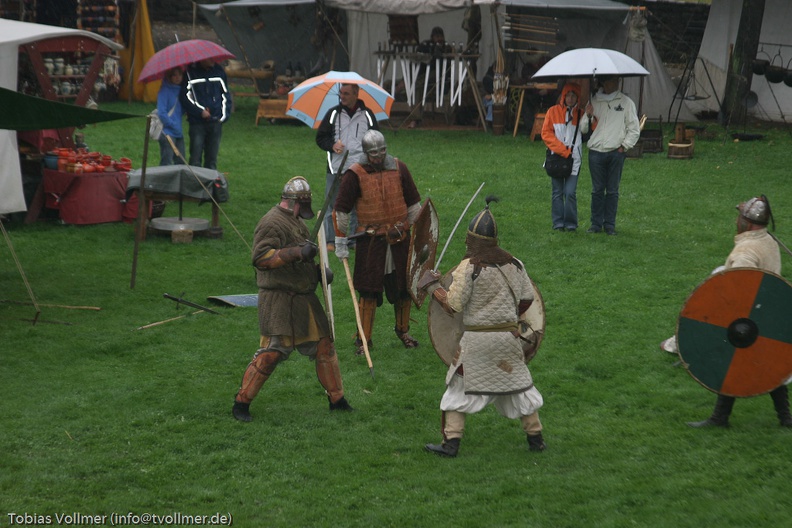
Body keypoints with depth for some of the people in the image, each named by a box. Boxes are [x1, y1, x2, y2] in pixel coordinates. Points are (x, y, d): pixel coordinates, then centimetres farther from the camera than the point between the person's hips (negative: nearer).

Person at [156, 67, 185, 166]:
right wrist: (173, 125, -13)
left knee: (181, 163, 8)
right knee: (166, 164, -6)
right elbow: (161, 113, -15)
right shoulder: (165, 90, -10)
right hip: (167, 132, -7)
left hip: (178, 132, 7)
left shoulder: (180, 90, 12)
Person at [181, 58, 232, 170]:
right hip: (197, 122, -4)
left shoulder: (219, 71, 9)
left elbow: (226, 95, 15)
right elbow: (185, 97, -6)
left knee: (212, 158, 9)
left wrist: (224, 115, 3)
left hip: (215, 122, 4)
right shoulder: (190, 72, -4)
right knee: (195, 159, -5)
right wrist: (201, 111, -13)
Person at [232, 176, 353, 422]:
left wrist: (319, 269, 10)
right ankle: (241, 403, 1)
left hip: (304, 298, 10)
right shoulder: (273, 222, -14)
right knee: (272, 351, -11)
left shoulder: (296, 221, 16)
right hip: (279, 300, -10)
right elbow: (260, 257, -27)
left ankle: (337, 399, 24)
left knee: (324, 344, 13)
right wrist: (297, 252, -31)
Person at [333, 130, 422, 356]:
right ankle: (364, 338, 11)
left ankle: (403, 330, 32)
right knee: (369, 291, -1)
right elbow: (341, 210, -2)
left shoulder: (399, 168, 2)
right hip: (370, 241, -3)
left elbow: (413, 203, 12)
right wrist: (341, 241, -1)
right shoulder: (355, 174, -8)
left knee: (404, 287, 11)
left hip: (400, 238, 3)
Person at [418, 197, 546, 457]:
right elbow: (527, 299, 9)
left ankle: (451, 442, 6)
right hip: (508, 336, 4)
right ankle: (535, 437, 23)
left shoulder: (469, 267, -14)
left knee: (459, 387, 8)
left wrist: (431, 285, 2)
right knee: (519, 384, 17)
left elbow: (453, 305, -13)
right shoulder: (512, 263, 3)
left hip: (477, 338, -4)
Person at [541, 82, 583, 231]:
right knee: (557, 192, 3)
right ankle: (558, 223, 10)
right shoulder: (553, 112, 4)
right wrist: (562, 150, -7)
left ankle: (571, 223, 3)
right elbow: (546, 133, 0)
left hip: (574, 159, 0)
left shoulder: (581, 114, 7)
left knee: (570, 192, -8)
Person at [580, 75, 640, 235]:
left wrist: (624, 146, -2)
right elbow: (583, 129, 13)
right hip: (596, 151, 1)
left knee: (612, 190, 2)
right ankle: (596, 223, 8)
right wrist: (588, 116, -6)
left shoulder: (626, 102, 7)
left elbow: (634, 129, 8)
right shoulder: (593, 101, 12)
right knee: (597, 190, 2)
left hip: (616, 152, -1)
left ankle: (610, 224, 7)